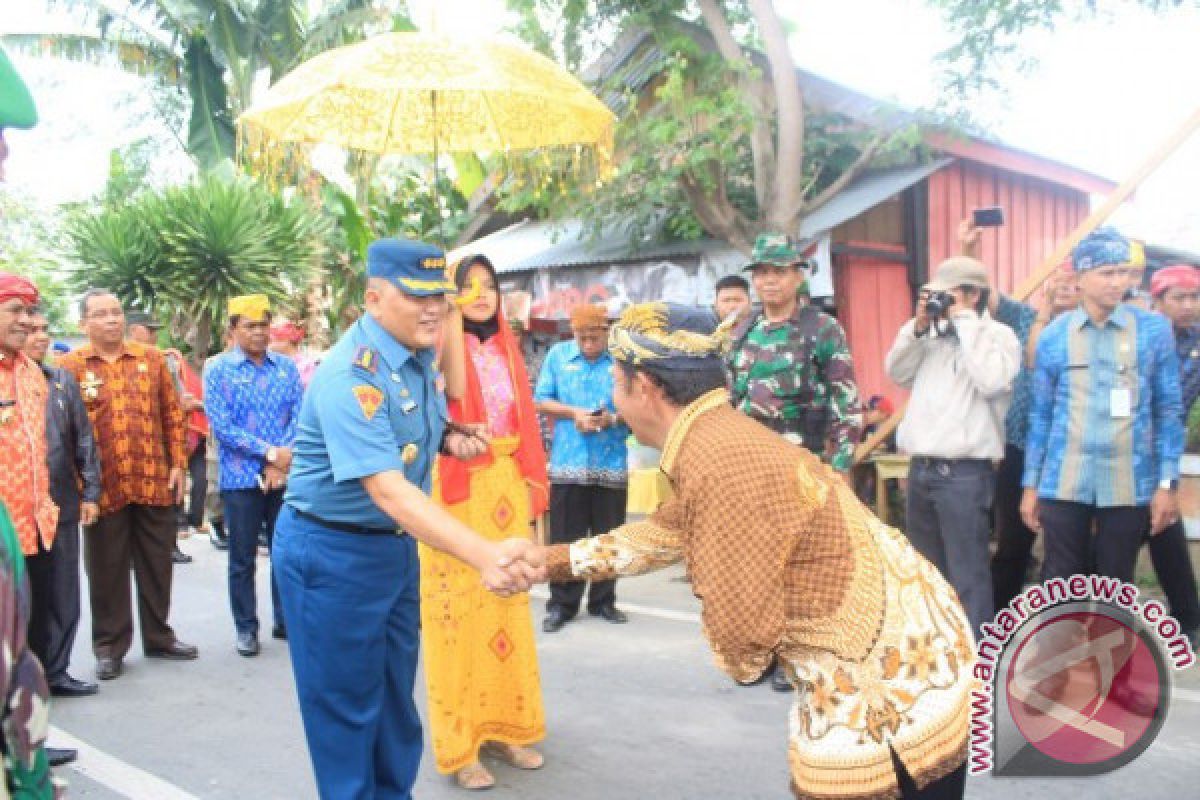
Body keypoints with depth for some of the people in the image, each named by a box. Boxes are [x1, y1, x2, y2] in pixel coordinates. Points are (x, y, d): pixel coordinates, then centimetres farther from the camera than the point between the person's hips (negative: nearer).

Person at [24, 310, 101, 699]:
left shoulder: (62, 379, 8)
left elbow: (83, 438, 10)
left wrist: (90, 492, 7)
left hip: (61, 505, 4)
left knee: (62, 594, 10)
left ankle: (53, 671, 22)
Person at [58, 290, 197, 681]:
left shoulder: (151, 358, 7)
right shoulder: (71, 366, -1)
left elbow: (172, 414, 8)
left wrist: (178, 463, 3)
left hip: (155, 482, 2)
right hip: (104, 487, -2)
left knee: (156, 564, 12)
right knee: (107, 569, 8)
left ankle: (159, 637, 26)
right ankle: (109, 646, 21)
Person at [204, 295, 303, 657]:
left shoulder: (286, 366, 5)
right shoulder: (218, 369, -3)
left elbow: (299, 416, 0)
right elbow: (221, 426, -11)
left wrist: (281, 462, -13)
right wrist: (270, 453, -16)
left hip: (285, 475, 3)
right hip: (240, 477, -2)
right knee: (242, 558, 7)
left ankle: (286, 620, 24)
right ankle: (246, 628, 19)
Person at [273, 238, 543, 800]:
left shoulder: (420, 357, 1)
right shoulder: (349, 375, -27)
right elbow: (387, 489, -38)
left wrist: (449, 438, -4)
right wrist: (484, 555, -48)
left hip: (398, 544, 8)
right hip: (332, 554, -8)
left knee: (396, 699, 19)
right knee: (347, 708, 7)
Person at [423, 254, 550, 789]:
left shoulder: (506, 349, 13)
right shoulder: (444, 341, -4)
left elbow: (523, 418, 14)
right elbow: (455, 388, -26)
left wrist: (530, 481, 9)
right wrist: (452, 311, -24)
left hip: (505, 484, 6)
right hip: (457, 487, -6)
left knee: (507, 604, 10)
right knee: (459, 610, -1)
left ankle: (503, 726, 23)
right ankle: (458, 745, 10)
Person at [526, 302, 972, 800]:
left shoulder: (721, 461, -27)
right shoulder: (721, 437, 5)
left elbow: (743, 628, -25)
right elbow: (658, 537, 19)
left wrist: (741, 662, -1)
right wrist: (545, 560, 22)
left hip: (894, 683, -9)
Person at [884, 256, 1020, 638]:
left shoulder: (999, 334, -5)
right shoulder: (935, 333, 14)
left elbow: (991, 382, -22)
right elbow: (896, 373, 11)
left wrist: (965, 321, -14)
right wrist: (917, 327, 0)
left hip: (964, 472, -7)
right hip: (922, 467, 7)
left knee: (966, 575, -3)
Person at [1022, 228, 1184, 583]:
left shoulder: (1154, 330, 1)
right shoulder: (1052, 336, 3)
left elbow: (1169, 410, 3)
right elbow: (1040, 415, 8)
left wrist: (1167, 483, -2)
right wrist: (1030, 485, 6)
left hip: (1130, 485, 0)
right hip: (1064, 484, 0)